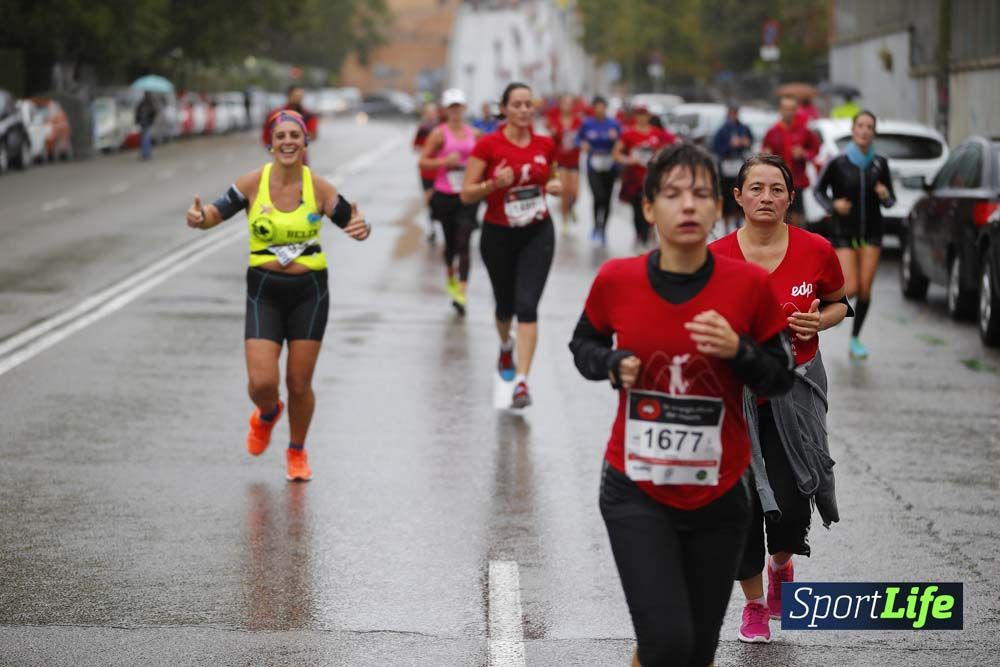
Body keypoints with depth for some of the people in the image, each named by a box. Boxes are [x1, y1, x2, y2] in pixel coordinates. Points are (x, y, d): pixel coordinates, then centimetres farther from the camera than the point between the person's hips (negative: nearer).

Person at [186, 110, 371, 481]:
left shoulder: (318, 187, -6)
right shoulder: (254, 183, -7)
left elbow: (350, 222, -1)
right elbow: (218, 212, -8)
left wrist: (361, 229, -25)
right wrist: (199, 218, -31)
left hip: (309, 293, 0)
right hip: (264, 293, 0)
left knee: (300, 384, 4)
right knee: (261, 383, -10)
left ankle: (297, 452, 31)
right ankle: (267, 415, 28)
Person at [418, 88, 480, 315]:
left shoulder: (473, 133, 6)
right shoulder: (439, 134, -3)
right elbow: (423, 162, -3)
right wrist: (444, 161, -17)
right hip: (445, 194, -1)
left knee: (463, 241, -13)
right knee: (450, 242, 12)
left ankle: (461, 294, -19)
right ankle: (450, 277, 43)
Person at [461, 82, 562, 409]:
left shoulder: (545, 145, 0)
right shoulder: (488, 145, -10)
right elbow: (466, 194, -9)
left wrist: (555, 186, -4)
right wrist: (494, 183, -26)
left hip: (537, 234, 1)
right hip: (498, 235, -1)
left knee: (527, 305, -14)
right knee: (506, 304, 16)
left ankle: (521, 381, -16)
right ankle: (506, 345, 51)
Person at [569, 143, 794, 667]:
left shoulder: (749, 284, -9)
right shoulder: (615, 281, -7)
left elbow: (779, 379, 0)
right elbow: (583, 344, 12)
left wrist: (738, 351, -20)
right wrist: (612, 364, -10)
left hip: (719, 497, 1)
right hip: (636, 493, -1)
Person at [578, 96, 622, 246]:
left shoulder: (614, 124, -2)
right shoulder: (587, 124, -2)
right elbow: (579, 138, 10)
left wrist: (615, 137, -19)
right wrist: (583, 144, -11)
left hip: (609, 167, 2)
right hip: (594, 166, -2)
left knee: (607, 199, 7)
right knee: (599, 197, -17)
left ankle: (603, 230, 24)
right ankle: (596, 227, 1)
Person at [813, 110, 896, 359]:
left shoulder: (880, 164, -1)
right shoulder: (837, 164, -10)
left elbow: (891, 201, 8)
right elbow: (818, 189, 3)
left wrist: (885, 196, -15)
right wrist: (832, 205, -15)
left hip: (871, 233, 3)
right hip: (844, 233, -2)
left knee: (865, 289, -1)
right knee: (851, 289, -10)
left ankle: (855, 339, 15)